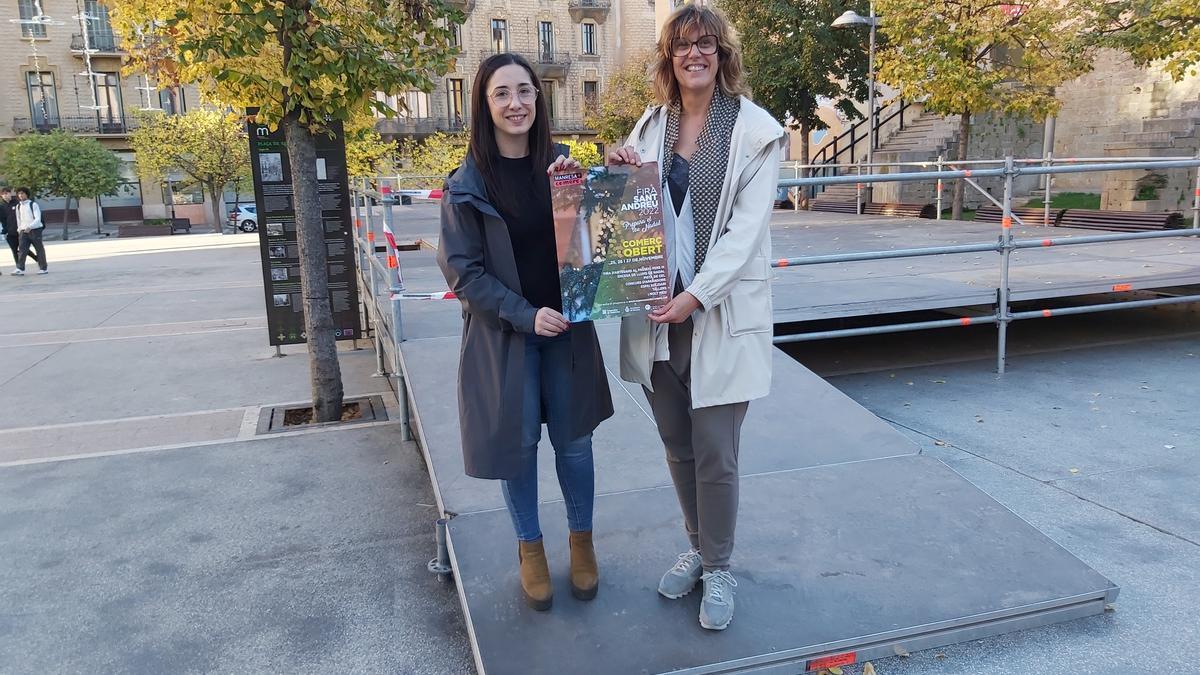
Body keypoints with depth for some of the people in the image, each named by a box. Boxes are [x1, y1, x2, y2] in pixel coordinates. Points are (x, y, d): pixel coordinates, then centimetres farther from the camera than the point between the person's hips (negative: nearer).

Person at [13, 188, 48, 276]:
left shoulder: (33, 204, -4)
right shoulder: (18, 206, 11)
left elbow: (38, 219, -12)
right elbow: (19, 219, 21)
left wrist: (30, 227, -23)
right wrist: (19, 229, 16)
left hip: (35, 230, -4)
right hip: (24, 231, 4)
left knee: (39, 249, 3)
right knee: (22, 249, -5)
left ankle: (43, 268, 10)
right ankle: (20, 269, -9)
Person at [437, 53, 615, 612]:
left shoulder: (560, 164, 0)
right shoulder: (467, 184, -8)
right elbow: (460, 269, -9)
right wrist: (526, 314, -18)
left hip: (567, 328, 2)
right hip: (503, 333, -2)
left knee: (573, 440, 11)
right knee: (517, 443, 9)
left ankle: (581, 540, 32)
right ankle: (530, 547, 30)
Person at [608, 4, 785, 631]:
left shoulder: (754, 129, -5)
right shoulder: (650, 125, 8)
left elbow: (747, 227, -12)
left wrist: (696, 296, -19)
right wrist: (617, 171, -4)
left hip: (722, 314, -4)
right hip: (657, 311, 5)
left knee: (715, 454, 3)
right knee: (677, 445, 16)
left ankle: (718, 568, 25)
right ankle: (697, 546, 38)